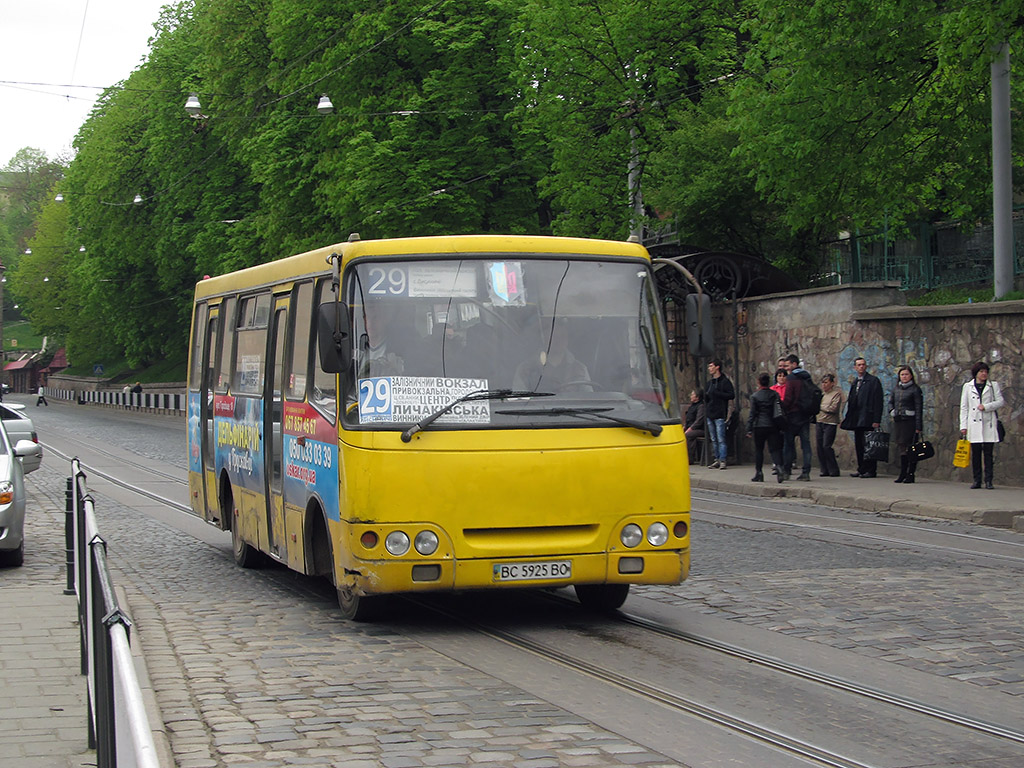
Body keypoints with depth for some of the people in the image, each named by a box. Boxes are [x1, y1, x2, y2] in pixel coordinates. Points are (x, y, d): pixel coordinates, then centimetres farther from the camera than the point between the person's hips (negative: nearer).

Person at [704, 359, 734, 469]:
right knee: (714, 440, 9)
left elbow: (732, 395, -13)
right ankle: (716, 460, 12)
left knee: (721, 439, -9)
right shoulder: (710, 383, 18)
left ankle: (722, 460, -8)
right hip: (710, 414, 8)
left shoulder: (725, 381, -5)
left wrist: (717, 394, -17)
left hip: (720, 415, -8)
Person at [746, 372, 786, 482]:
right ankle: (779, 466, -22)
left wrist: (749, 429, -3)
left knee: (758, 449, 9)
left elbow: (752, 414, -6)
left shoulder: (754, 396, -5)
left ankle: (758, 472, 9)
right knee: (775, 448, 1)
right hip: (773, 426, 2)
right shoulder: (775, 394, 6)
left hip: (759, 426, -2)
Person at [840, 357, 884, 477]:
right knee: (859, 446, 8)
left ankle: (871, 471, -4)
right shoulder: (855, 382, 18)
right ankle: (861, 469, 14)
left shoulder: (873, 381, -3)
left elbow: (878, 401, -9)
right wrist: (847, 418, 12)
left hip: (868, 419, -7)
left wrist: (876, 420, -16)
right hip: (857, 420, 7)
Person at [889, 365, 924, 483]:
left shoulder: (915, 389, -4)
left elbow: (918, 408, -7)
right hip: (898, 422, 6)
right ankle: (903, 474, 13)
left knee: (911, 449, -5)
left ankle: (911, 474, -1)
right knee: (901, 448, 8)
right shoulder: (896, 389, 13)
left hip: (910, 422, -6)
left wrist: (918, 426, -12)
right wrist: (892, 412, 6)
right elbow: (890, 402, 27)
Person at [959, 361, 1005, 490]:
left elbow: (1001, 402, 4)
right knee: (975, 453, 0)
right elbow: (964, 407, 10)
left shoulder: (993, 386, 9)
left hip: (989, 424, -1)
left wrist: (986, 406, -10)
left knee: (988, 453, -3)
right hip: (974, 425, 1)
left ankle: (988, 480, -1)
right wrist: (963, 425, 3)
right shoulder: (968, 386, 11)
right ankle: (977, 480, 5)